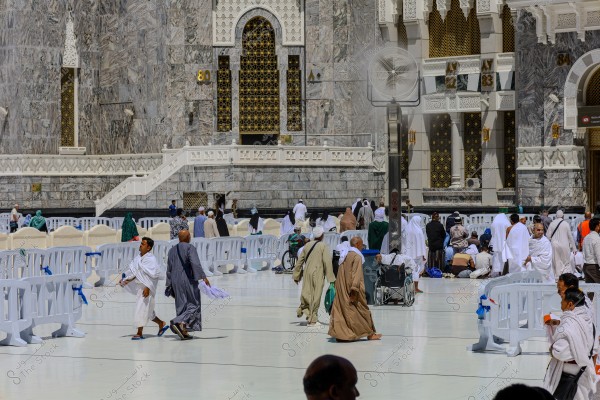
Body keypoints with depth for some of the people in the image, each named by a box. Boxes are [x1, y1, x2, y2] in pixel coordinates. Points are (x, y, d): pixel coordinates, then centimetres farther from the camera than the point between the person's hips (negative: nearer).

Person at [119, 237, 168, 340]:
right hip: (139, 287, 8)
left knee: (141, 309, -8)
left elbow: (153, 276, -18)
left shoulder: (151, 259, -14)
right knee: (147, 310, 15)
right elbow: (135, 272, 16)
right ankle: (161, 324, 30)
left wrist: (147, 288, -23)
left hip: (147, 289, -8)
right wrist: (127, 280, 4)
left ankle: (139, 333, -2)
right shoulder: (138, 258, 9)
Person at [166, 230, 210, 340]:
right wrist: (203, 277, -27)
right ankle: (178, 322, -20)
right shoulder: (190, 248, -9)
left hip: (176, 281, 6)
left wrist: (170, 285, 17)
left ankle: (183, 332, 6)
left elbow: (169, 269, 11)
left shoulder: (172, 250, 10)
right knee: (194, 305, 1)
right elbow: (195, 263, -24)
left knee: (182, 306, 11)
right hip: (188, 280, -6)